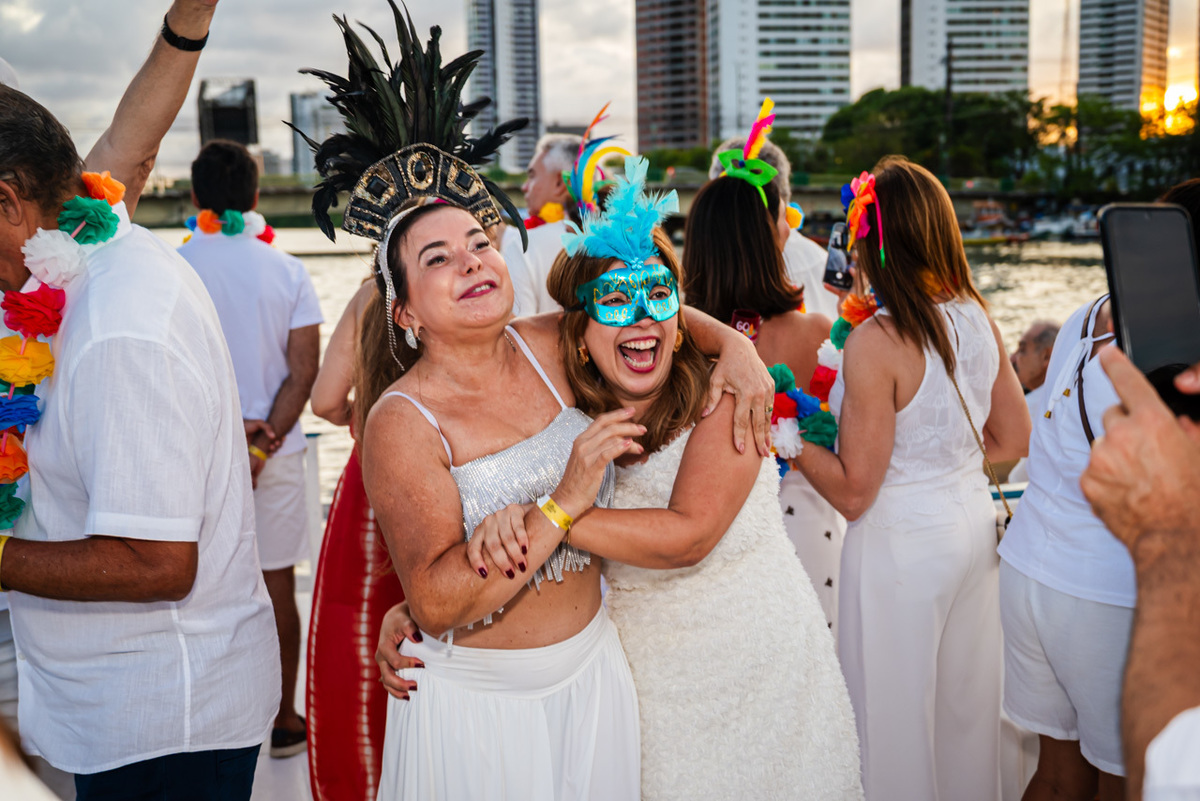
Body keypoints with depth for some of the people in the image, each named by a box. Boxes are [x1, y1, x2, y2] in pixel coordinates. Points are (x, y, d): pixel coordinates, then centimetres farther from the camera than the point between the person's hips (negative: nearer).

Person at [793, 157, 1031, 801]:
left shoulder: (874, 344, -23)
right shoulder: (977, 318, -3)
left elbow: (852, 492, -19)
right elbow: (1013, 440, 8)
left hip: (901, 543, -7)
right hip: (973, 525, 7)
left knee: (897, 715, 11)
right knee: (965, 701, 23)